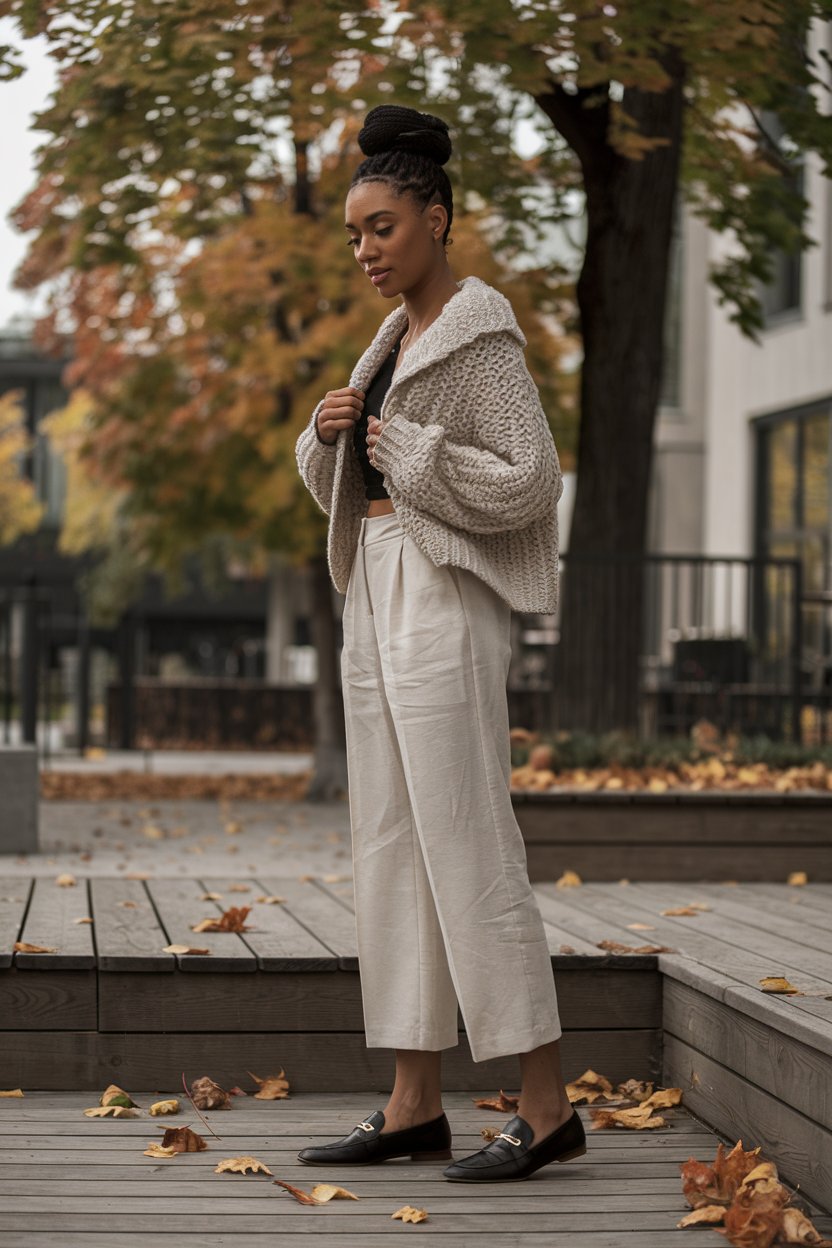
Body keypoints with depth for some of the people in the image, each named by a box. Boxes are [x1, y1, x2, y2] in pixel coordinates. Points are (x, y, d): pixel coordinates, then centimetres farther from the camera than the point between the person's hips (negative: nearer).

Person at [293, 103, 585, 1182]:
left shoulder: (479, 337, -8)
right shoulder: (395, 341, 18)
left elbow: (531, 482, -16)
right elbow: (340, 486, 20)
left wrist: (410, 453, -12)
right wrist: (332, 431, 0)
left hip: (445, 599, -9)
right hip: (377, 596, 9)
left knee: (468, 851, -9)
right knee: (391, 850, 7)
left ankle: (547, 1106, -3)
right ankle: (415, 1107, 10)